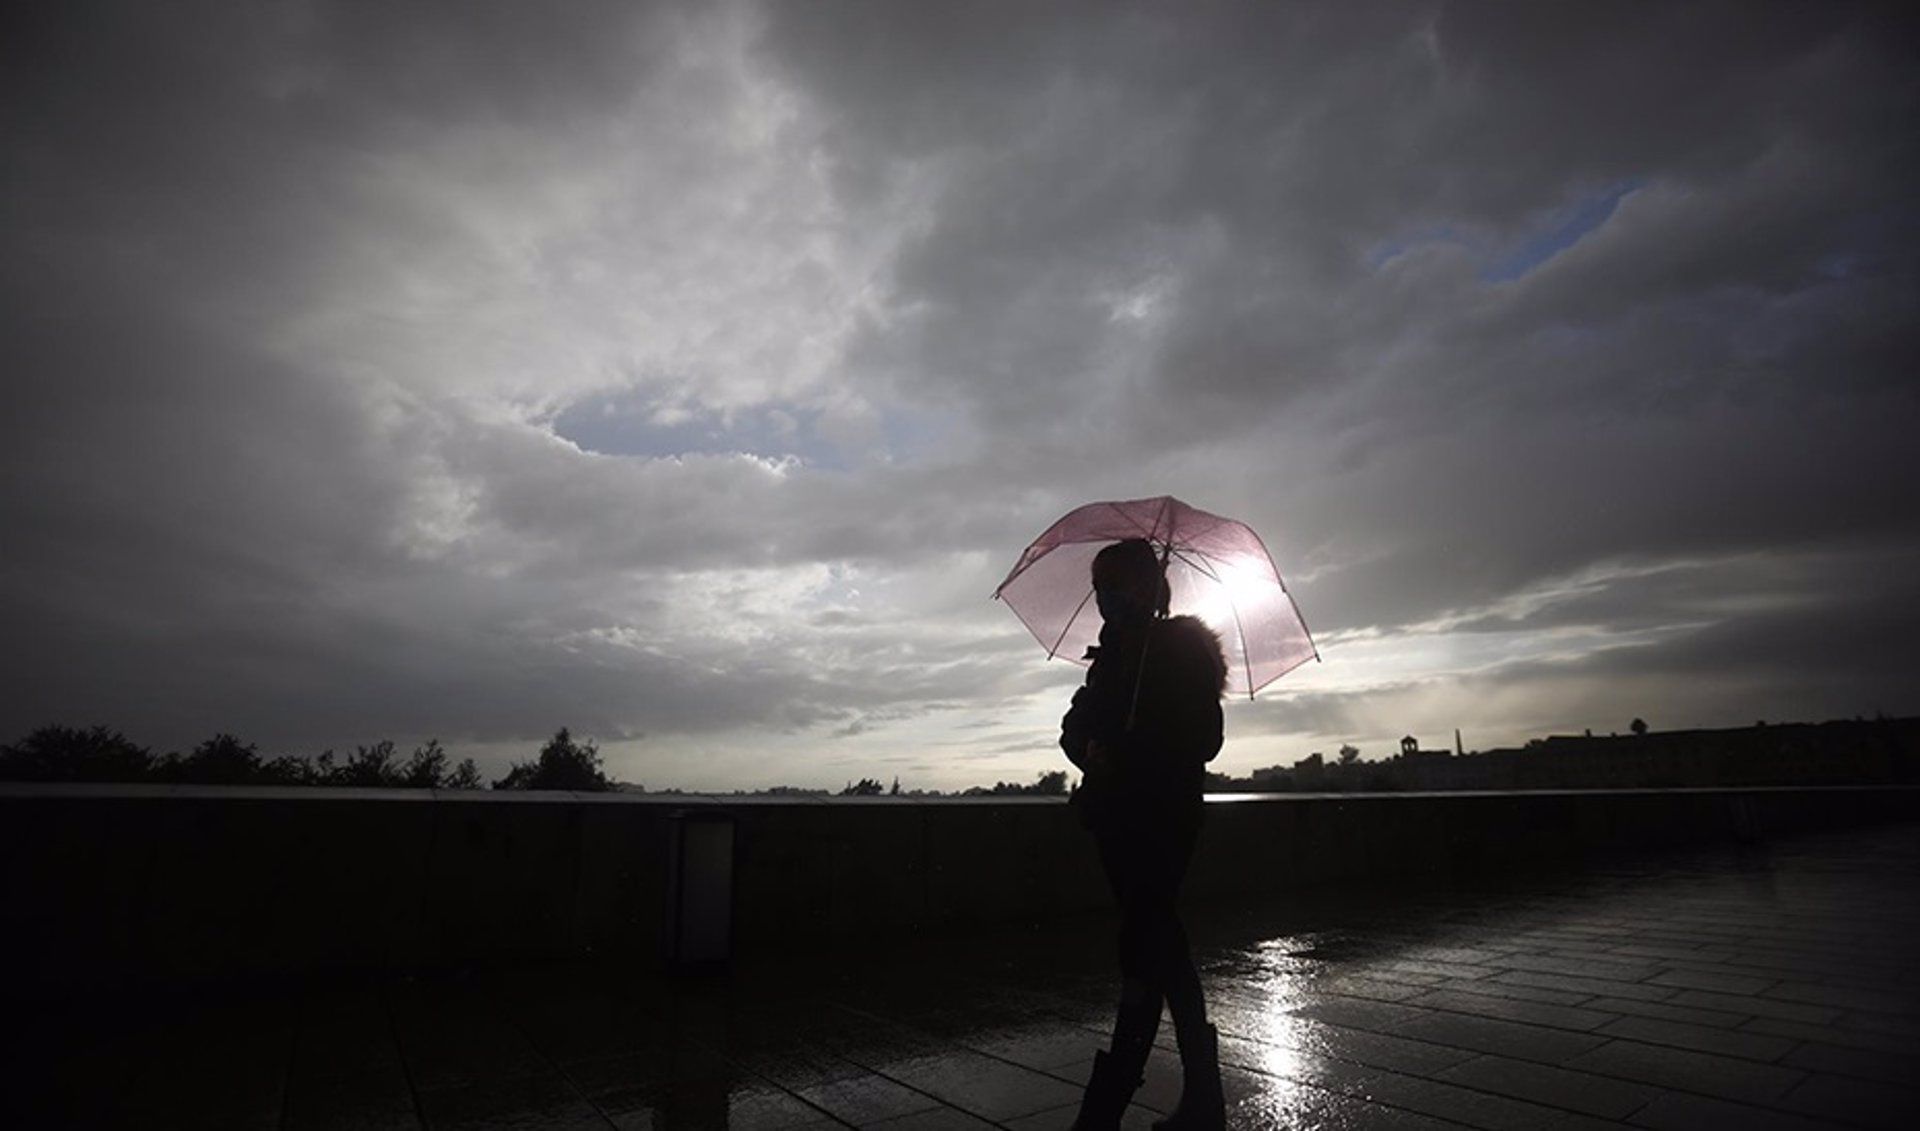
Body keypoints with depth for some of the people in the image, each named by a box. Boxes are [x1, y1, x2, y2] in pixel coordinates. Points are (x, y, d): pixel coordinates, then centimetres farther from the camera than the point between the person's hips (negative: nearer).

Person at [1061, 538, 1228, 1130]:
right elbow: (1076, 724, 8)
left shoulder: (1183, 646, -4)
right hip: (1119, 815, 8)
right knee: (1161, 947, 14)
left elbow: (1202, 740, -10)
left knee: (1146, 951, -7)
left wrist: (1122, 758, -23)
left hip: (1159, 818, -7)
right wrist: (1090, 750, -15)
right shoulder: (1115, 651, 14)